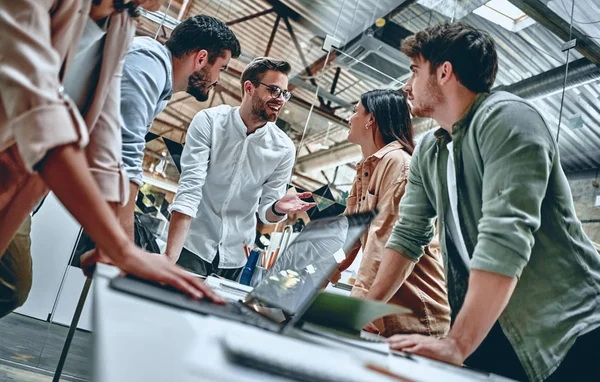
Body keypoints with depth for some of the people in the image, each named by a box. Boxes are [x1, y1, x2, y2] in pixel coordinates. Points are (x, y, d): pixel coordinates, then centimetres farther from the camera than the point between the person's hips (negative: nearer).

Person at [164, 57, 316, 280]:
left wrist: (278, 209, -27)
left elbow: (266, 211, -1)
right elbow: (189, 189, -19)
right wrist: (170, 257, -27)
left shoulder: (283, 148, -6)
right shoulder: (209, 121, -13)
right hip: (192, 246, -2)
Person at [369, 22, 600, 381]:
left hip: (566, 330, -6)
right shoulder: (426, 152, 7)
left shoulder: (506, 118, -17)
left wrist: (455, 345, -29)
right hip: (487, 327, 6)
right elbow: (409, 235, 9)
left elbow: (504, 238, -27)